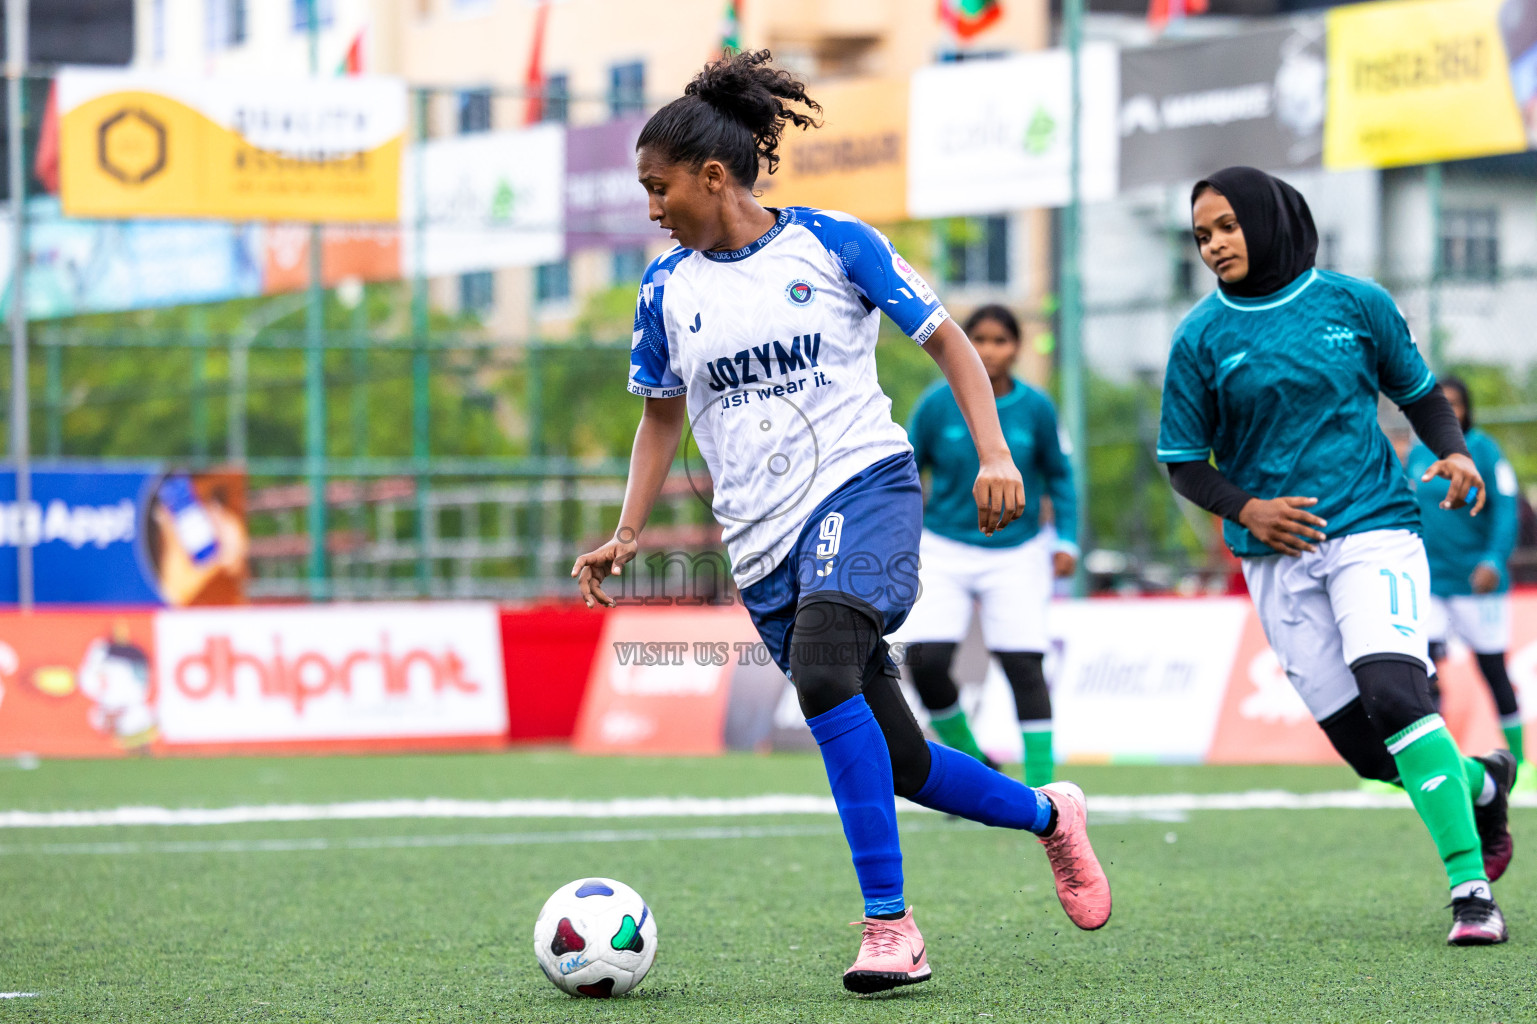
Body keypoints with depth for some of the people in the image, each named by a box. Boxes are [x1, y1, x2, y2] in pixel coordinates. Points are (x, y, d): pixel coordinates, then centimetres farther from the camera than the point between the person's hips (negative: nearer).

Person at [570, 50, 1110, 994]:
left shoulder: (831, 243, -2)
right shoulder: (666, 288, 9)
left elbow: (944, 338, 3)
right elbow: (663, 415, 20)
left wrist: (994, 451, -9)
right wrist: (629, 534, 8)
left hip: (862, 485, -5)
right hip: (763, 536, 5)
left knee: (821, 672, -32)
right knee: (898, 764, 4)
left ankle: (890, 924, -30)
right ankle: (1049, 816, 33)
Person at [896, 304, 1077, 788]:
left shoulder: (1035, 408, -4)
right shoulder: (938, 403, -7)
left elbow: (1058, 475, 10)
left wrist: (1066, 540, 1)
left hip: (1017, 553, 0)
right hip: (944, 550, 0)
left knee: (1024, 667, -9)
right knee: (925, 662, -13)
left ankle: (1040, 788, -2)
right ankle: (971, 762, 10)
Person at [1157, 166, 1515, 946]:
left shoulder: (1355, 304, 2)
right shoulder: (1201, 338, 3)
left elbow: (1419, 392, 16)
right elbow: (1184, 462, 7)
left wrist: (1453, 452, -3)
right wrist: (1244, 509, -11)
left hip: (1372, 528, -2)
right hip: (1277, 557, 2)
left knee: (1394, 694, -25)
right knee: (1363, 747, -2)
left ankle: (1472, 887, -21)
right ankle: (1480, 782, 30)